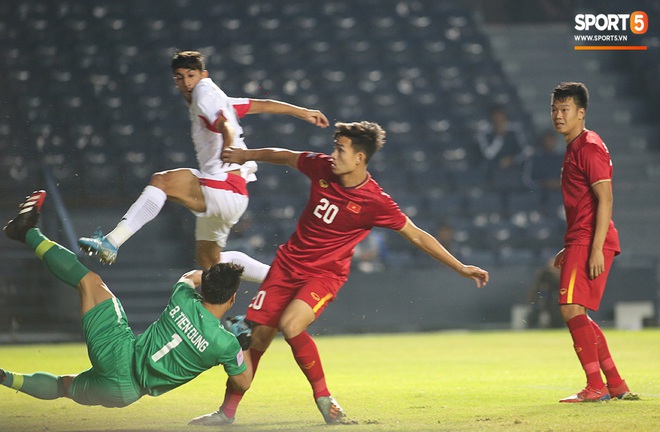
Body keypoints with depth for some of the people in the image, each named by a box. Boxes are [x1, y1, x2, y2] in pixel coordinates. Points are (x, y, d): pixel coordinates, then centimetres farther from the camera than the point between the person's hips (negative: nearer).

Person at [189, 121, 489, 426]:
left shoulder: (375, 203, -18)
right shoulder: (322, 167, -6)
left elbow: (418, 237, -10)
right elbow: (285, 157, 14)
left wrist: (461, 268, -10)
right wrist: (246, 155, 28)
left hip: (325, 274, -4)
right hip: (288, 263, 4)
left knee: (290, 325, -29)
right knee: (258, 335, 0)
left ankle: (323, 396, -11)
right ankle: (227, 411, 11)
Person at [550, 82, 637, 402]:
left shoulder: (589, 148, -11)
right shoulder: (573, 149, 19)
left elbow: (605, 200, -18)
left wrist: (596, 249, -23)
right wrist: (570, 249, 25)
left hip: (591, 242, -11)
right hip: (580, 243, 11)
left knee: (571, 308, -15)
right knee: (575, 315, 12)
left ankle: (596, 387, -13)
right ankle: (616, 385, 17)